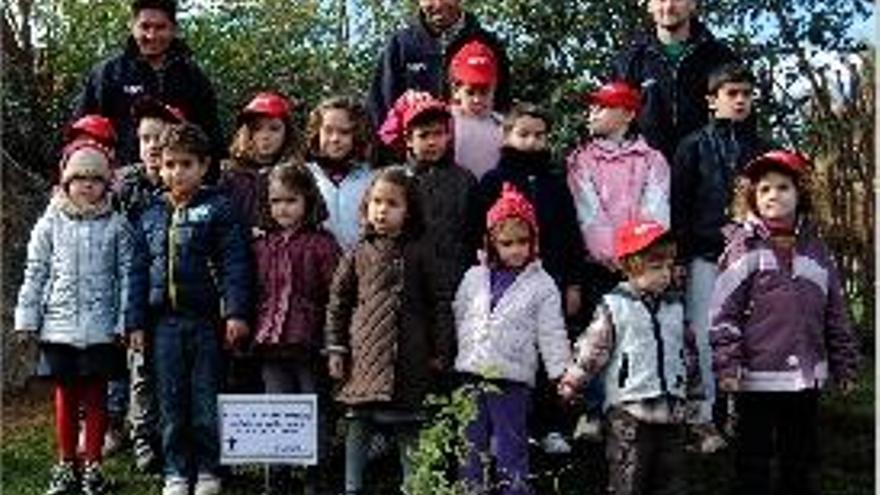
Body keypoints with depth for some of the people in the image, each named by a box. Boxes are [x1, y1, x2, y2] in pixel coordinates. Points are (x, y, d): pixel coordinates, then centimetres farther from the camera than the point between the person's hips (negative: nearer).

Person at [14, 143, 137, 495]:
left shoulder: (117, 226, 0)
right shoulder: (50, 225, 4)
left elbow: (127, 276, -1)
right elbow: (35, 274, 6)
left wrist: (131, 321, -6)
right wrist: (28, 318, 4)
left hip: (101, 328, -1)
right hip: (59, 326, 2)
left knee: (96, 396, 7)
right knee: (65, 396, 10)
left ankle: (92, 466, 17)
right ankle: (66, 466, 22)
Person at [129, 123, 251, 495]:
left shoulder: (218, 209, -2)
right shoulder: (151, 216, 12)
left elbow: (234, 264, -8)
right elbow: (140, 271, 14)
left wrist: (236, 312, -16)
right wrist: (136, 321, 9)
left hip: (206, 320, -4)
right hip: (165, 321, 4)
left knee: (206, 402, 3)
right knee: (171, 404, 9)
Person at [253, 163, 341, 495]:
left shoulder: (321, 243, -5)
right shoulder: (263, 245, 10)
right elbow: (256, 293, 14)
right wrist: (255, 332, 9)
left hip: (309, 343, -4)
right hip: (271, 343, 5)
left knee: (314, 414, 6)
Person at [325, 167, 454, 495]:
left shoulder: (420, 252, 2)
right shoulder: (358, 254, 6)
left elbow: (440, 301, 3)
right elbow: (338, 301, 9)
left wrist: (440, 352, 1)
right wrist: (336, 349, 4)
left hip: (409, 359, -1)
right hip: (364, 356, 1)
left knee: (408, 430, 5)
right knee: (358, 425, 6)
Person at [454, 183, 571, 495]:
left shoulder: (542, 285, -2)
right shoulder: (474, 279, 7)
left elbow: (552, 335, -3)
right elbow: (458, 319, 15)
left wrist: (563, 374, -10)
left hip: (513, 381, -3)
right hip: (471, 377, 4)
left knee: (511, 453, 2)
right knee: (471, 450, 12)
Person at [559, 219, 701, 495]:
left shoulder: (675, 307, 13)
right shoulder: (614, 306, -3)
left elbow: (689, 353, 21)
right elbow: (592, 348, -3)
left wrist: (693, 394, 23)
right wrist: (571, 381, -6)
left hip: (672, 410, 6)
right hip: (629, 409, -5)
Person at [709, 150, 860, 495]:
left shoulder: (815, 250, 9)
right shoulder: (744, 247, -5)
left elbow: (836, 315, 14)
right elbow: (723, 312, -9)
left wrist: (844, 364, 13)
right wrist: (727, 364, -15)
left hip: (807, 377, 5)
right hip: (756, 379, -4)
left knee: (802, 463, 15)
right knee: (754, 465, 5)